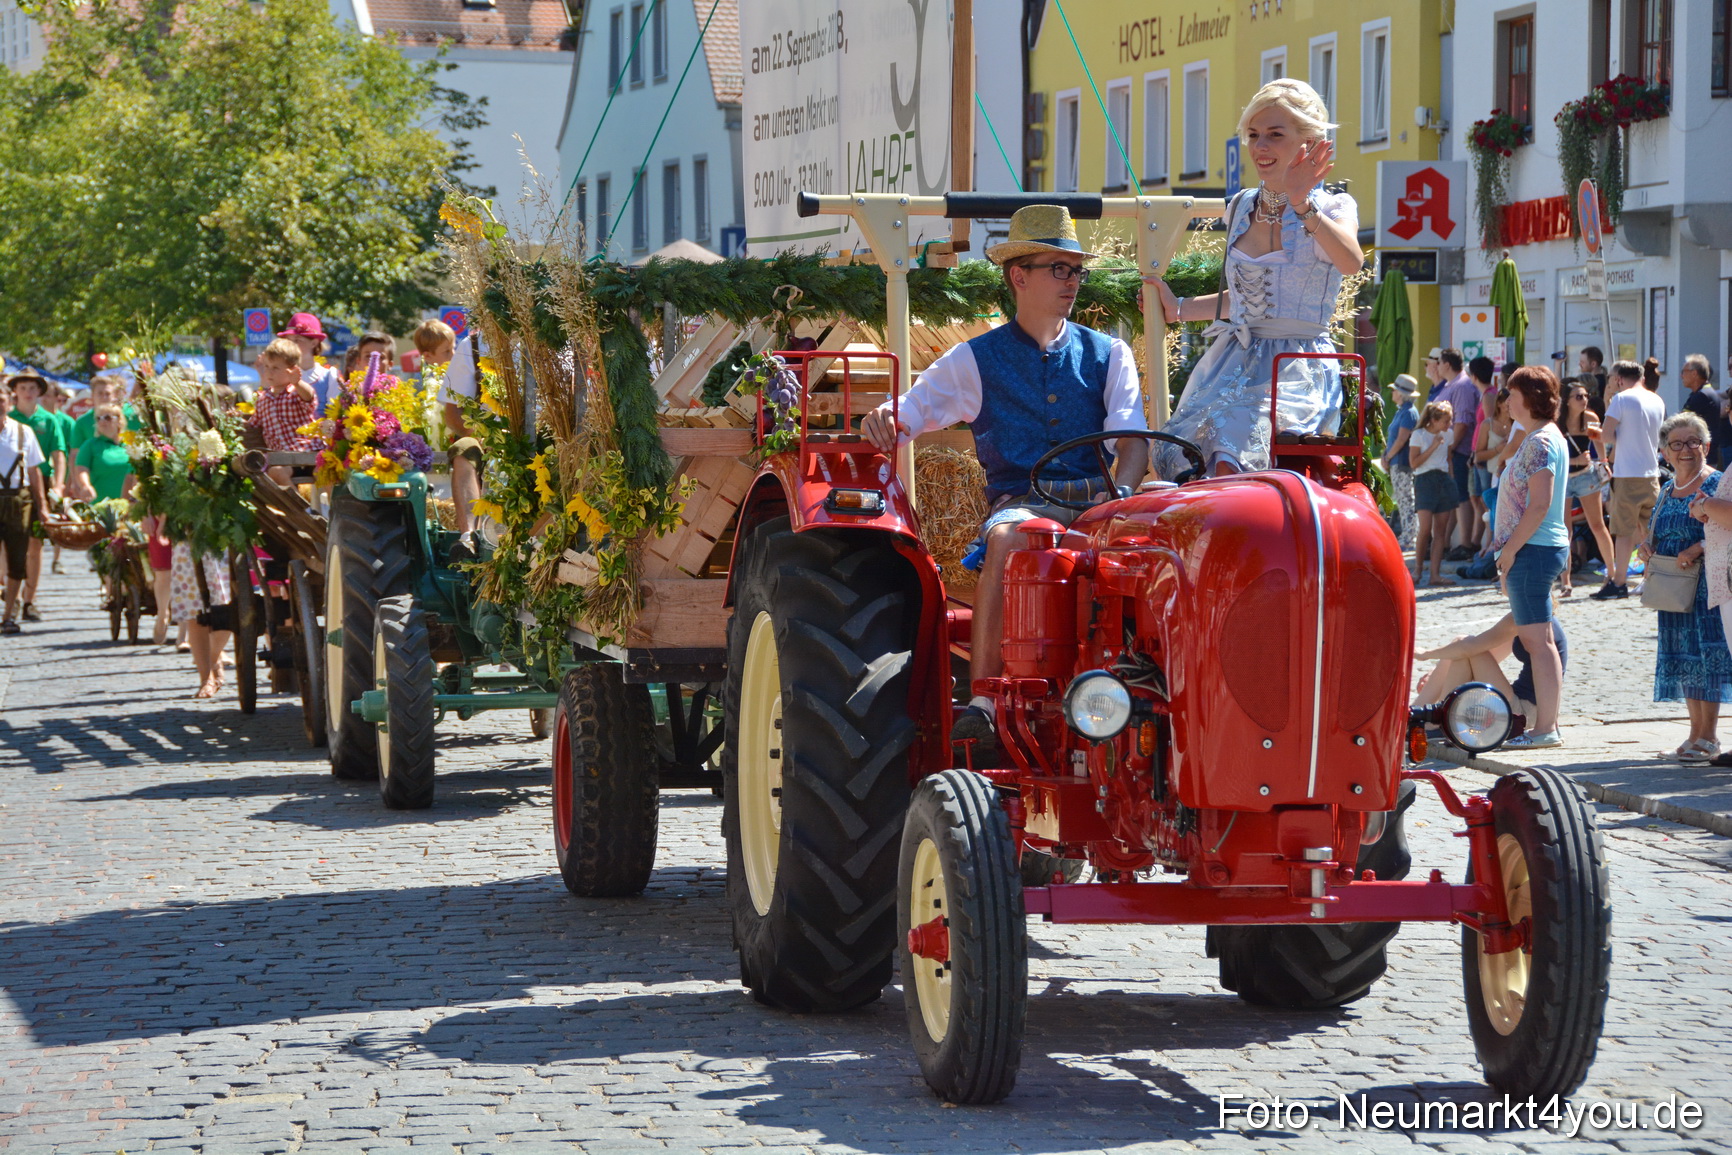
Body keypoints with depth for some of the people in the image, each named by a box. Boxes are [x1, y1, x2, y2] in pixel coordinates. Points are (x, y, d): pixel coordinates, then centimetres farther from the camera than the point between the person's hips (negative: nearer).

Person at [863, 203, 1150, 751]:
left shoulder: (1108, 354, 18)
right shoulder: (976, 360, 14)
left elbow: (1134, 438, 6)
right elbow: (908, 415, 10)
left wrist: (1118, 499, -16)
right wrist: (884, 420, -17)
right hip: (1021, 502, -1)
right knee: (1005, 539, -39)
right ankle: (983, 701, -41)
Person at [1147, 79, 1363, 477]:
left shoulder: (1333, 208, -2)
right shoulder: (1241, 208, 15)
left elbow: (1351, 262, -26)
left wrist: (1302, 206, -36)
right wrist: (1179, 309, 19)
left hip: (1298, 370, -6)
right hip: (1232, 365, 6)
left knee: (1229, 463, -30)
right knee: (1181, 462, -15)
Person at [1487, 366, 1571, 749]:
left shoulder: (1540, 442, -15)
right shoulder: (1546, 437, 17)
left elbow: (1539, 504, -22)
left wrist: (1510, 549, -17)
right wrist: (1510, 549, 19)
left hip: (1532, 550, -11)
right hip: (1539, 549, 11)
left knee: (1538, 639, -8)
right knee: (1537, 638, 13)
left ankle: (1545, 728, -7)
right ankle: (1546, 723, 17)